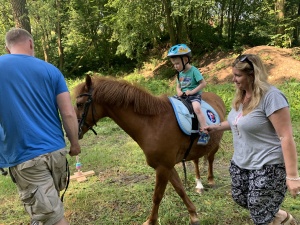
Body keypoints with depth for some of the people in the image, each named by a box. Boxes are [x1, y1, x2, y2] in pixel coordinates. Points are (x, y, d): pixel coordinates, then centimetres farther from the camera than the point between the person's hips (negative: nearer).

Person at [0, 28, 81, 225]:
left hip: (24, 157, -3)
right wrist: (75, 144, 11)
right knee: (51, 204, 24)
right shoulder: (51, 70, 2)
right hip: (56, 150, 3)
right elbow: (69, 114, -3)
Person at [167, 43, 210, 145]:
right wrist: (179, 91, -5)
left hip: (194, 95, -7)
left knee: (196, 108, -33)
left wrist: (192, 91, -18)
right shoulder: (180, 73, 12)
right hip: (183, 96, 8)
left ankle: (205, 133, -31)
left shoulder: (194, 71, -8)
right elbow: (178, 86, 19)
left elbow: (203, 83, -12)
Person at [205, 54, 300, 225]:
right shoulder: (241, 96, 4)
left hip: (267, 167, -9)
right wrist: (217, 127, 14)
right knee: (241, 200, 21)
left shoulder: (271, 96, -22)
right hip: (241, 163, 9)